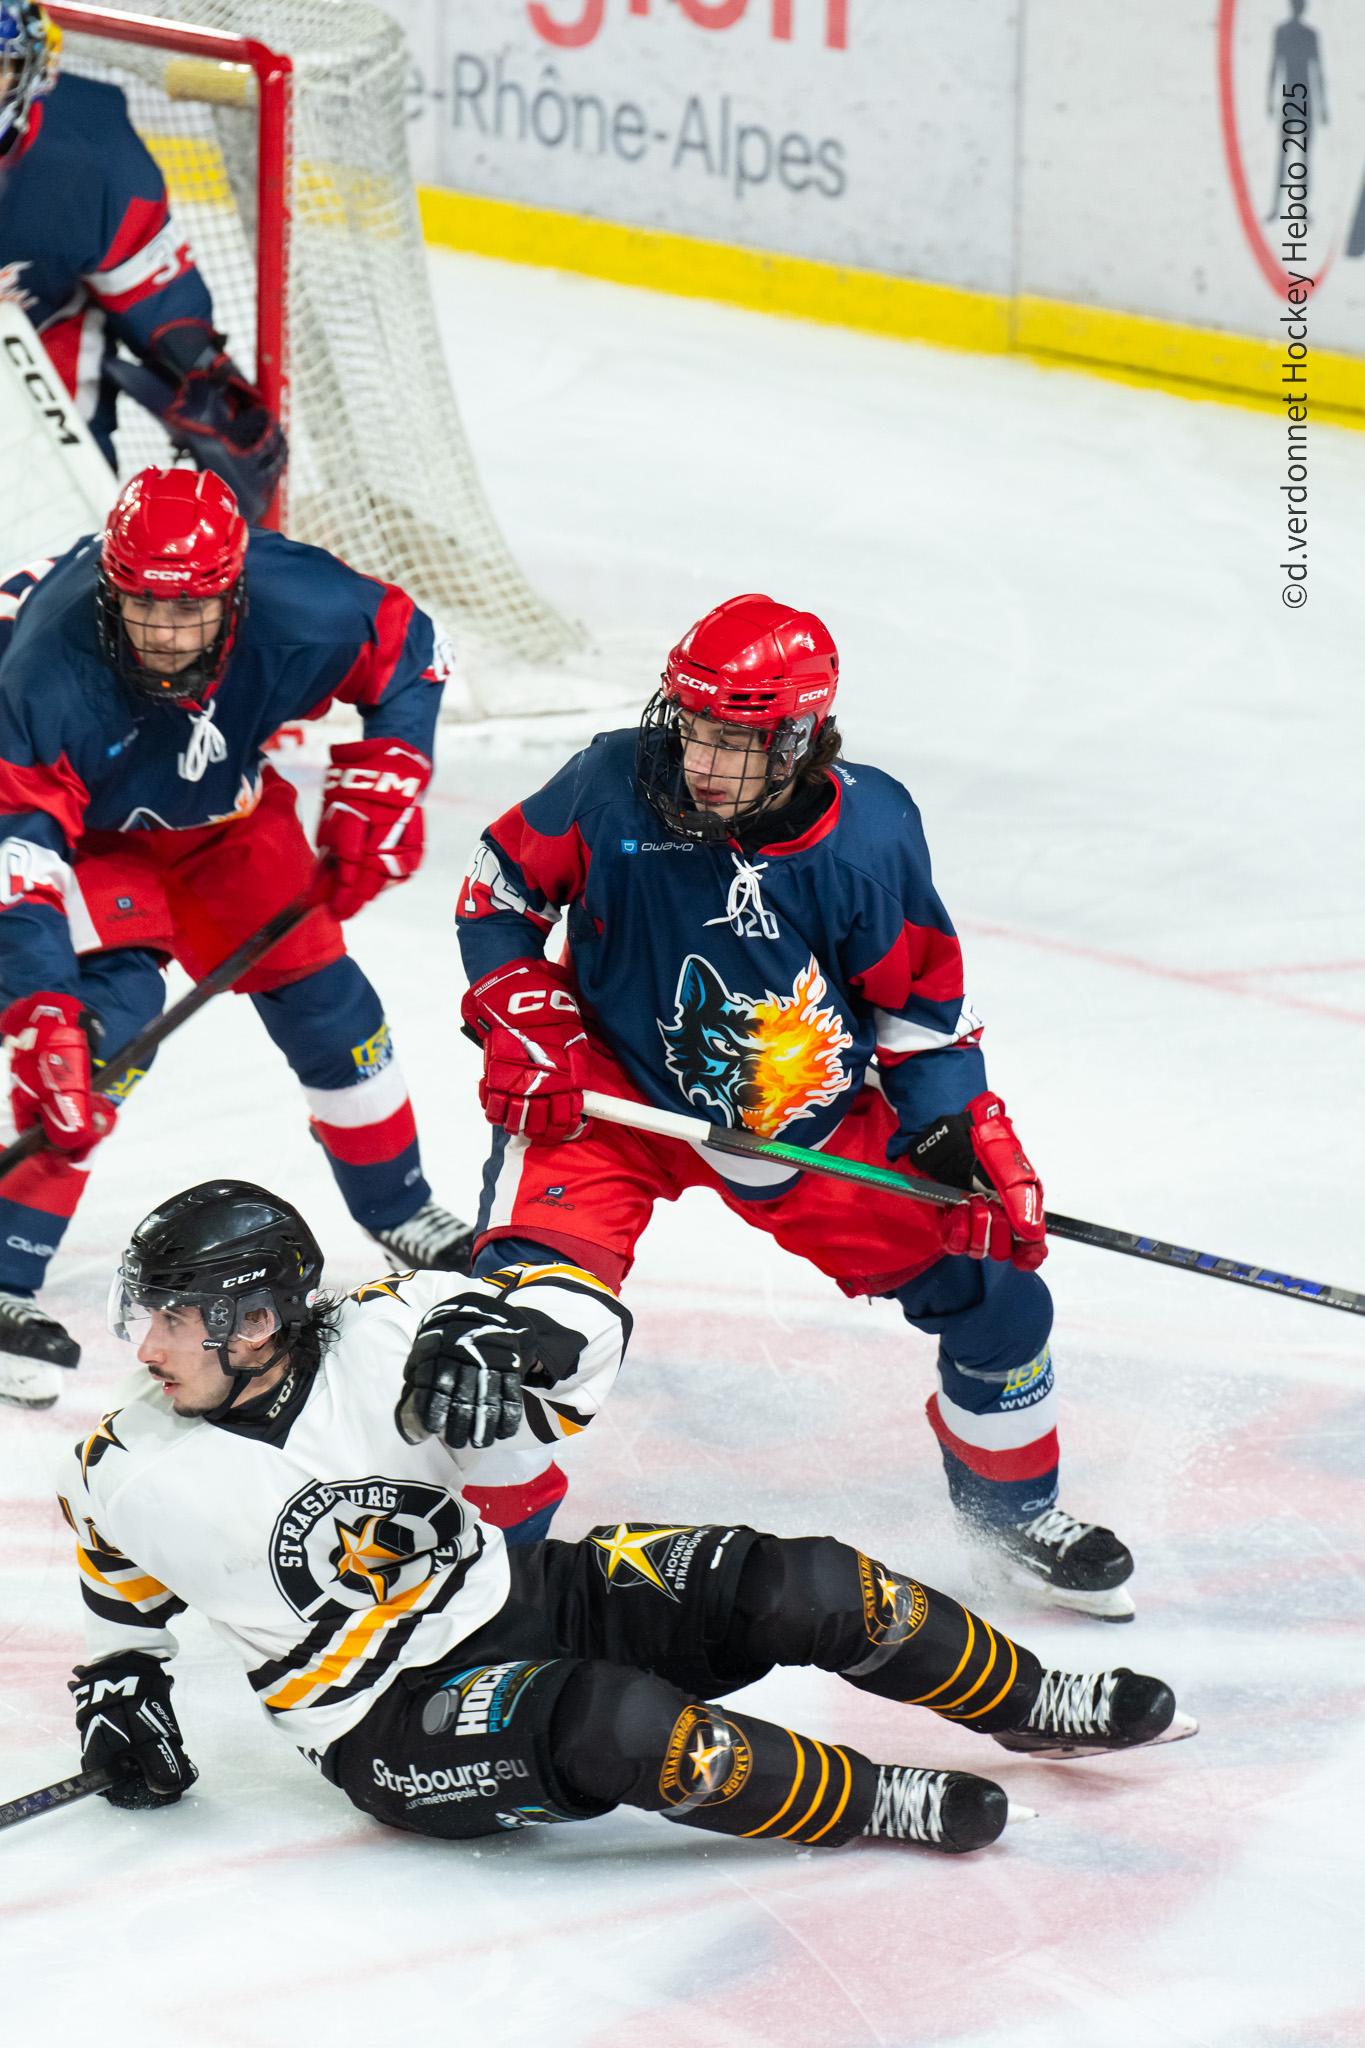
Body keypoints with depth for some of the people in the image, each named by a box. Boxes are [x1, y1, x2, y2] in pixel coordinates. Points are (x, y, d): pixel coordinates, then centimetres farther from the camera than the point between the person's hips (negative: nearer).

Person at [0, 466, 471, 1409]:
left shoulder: (296, 610, -33)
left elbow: (409, 652, -11)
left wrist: (379, 788, -15)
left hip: (224, 813, 4)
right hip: (86, 827, -4)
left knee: (320, 995, 6)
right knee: (110, 1007, -23)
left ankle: (401, 1210, 32)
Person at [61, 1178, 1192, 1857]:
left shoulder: (376, 1342, -14)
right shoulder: (130, 1477, -10)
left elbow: (585, 1314, -12)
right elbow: (123, 1566, 15)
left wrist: (487, 1334, -31)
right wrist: (120, 1685, 14)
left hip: (525, 1595, 3)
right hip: (391, 1725, -3)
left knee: (797, 1588, -14)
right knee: (613, 1724, -35)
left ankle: (1032, 1706, 11)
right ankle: (884, 1805, -18)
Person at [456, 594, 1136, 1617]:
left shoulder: (868, 833, -17)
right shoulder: (613, 788, -21)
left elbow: (921, 999, -4)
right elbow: (501, 888, -3)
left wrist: (965, 1136, -11)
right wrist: (524, 1024, -13)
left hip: (816, 1121, 2)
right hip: (614, 1094, -2)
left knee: (992, 1288, 1)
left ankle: (1011, 1500, 29)